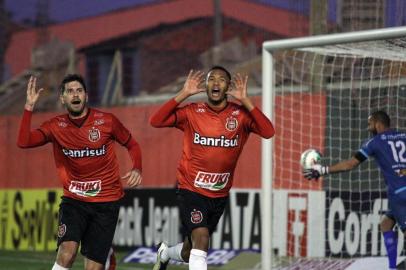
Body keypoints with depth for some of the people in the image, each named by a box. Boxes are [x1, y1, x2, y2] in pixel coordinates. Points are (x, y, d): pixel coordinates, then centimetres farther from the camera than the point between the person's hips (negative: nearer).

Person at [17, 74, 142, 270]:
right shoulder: (56, 126, -1)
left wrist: (136, 169, -8)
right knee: (66, 253, -23)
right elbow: (24, 142, -14)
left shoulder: (107, 121, -4)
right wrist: (29, 106, -20)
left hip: (107, 202, 0)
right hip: (73, 200, 0)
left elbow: (132, 145, 10)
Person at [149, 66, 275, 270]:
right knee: (201, 238, -26)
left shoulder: (240, 115, -5)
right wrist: (183, 94, -20)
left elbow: (268, 132, -20)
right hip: (191, 190, -3)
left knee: (190, 252, 17)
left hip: (220, 194, 3)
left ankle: (165, 253, 51)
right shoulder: (192, 113, -7)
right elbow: (156, 121, -16)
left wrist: (245, 101, -24)